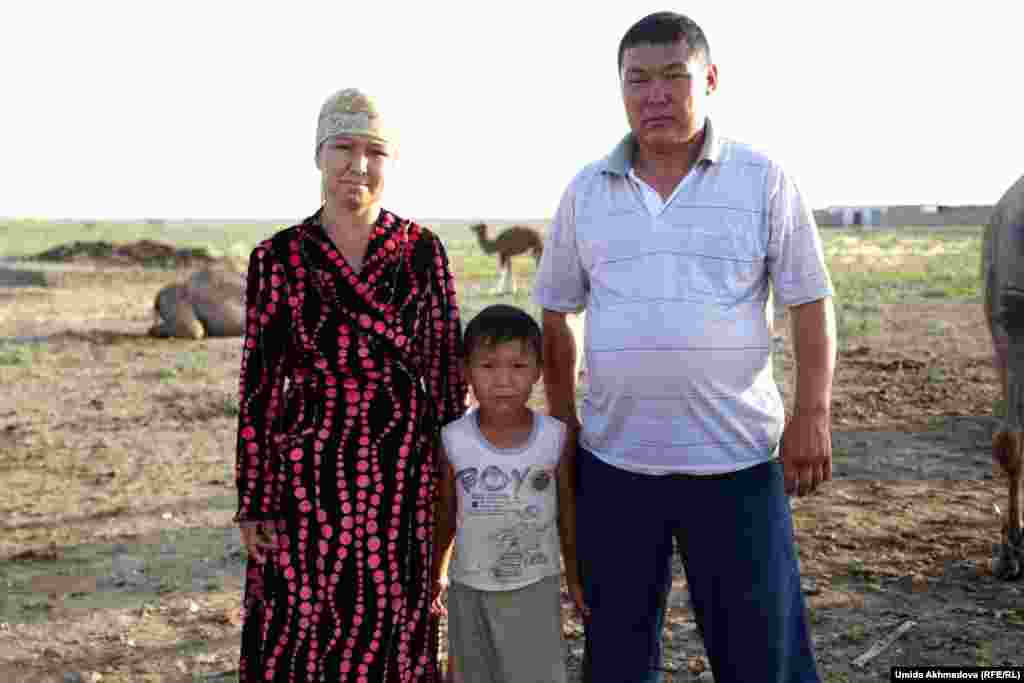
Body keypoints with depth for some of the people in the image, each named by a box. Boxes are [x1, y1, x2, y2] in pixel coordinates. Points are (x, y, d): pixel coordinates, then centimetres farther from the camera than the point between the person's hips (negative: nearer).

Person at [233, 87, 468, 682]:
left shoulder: (423, 251, 0)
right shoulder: (278, 257, -2)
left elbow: (449, 369, 4)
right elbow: (259, 386, -1)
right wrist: (254, 503, -2)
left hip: (403, 477, 1)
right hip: (308, 478, 0)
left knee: (396, 629, 11)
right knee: (300, 630, 6)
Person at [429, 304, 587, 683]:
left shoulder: (555, 437, -13)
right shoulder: (452, 440, -12)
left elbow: (567, 509, 1)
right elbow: (446, 510, 3)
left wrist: (574, 575, 7)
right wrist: (437, 572, 12)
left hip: (536, 587, -1)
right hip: (469, 588, 1)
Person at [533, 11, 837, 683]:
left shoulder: (764, 180, -1)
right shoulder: (585, 192, 6)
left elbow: (811, 305, -1)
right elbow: (556, 317, 12)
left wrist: (813, 413, -11)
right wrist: (563, 423, 8)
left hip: (736, 457, -2)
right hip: (613, 458, 3)